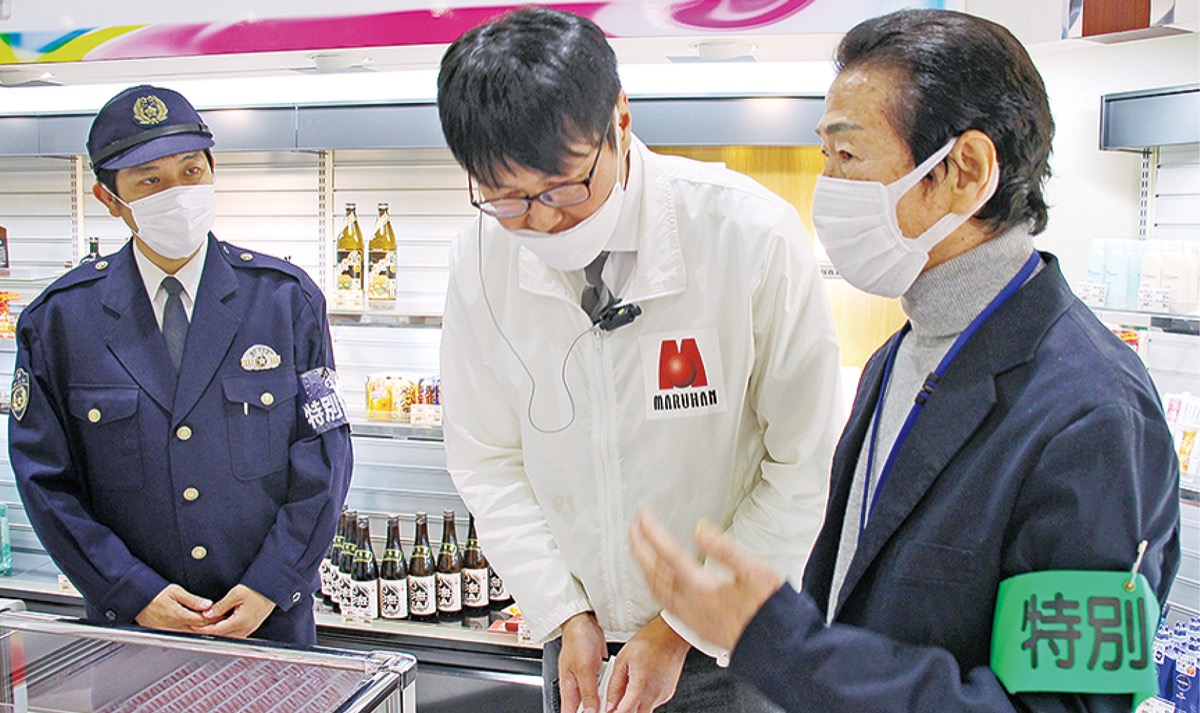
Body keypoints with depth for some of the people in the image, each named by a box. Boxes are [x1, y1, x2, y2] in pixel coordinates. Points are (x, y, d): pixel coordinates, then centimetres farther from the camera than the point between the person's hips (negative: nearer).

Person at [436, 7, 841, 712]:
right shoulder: (482, 258, -11)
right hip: (579, 625, 3)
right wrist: (566, 614, -7)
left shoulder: (753, 236, -21)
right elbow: (487, 462, -1)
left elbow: (806, 465, -15)